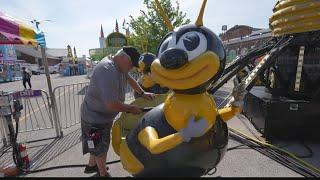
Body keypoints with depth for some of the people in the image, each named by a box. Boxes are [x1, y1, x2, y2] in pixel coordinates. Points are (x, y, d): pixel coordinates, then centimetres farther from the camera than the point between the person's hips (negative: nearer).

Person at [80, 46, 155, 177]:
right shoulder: (107, 71, -34)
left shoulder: (120, 66, -4)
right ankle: (103, 173, 39)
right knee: (100, 147, 14)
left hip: (104, 115, 9)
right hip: (95, 117, -9)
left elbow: (130, 79, 15)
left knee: (99, 145, 27)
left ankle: (91, 166, 51)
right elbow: (112, 105, -37)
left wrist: (143, 93, 10)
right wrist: (131, 108, -21)